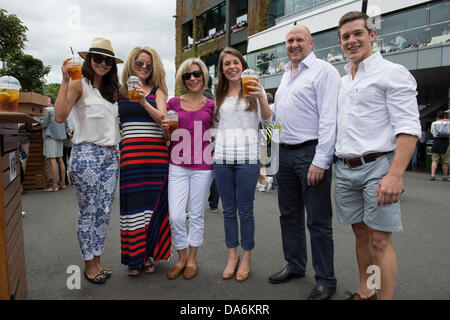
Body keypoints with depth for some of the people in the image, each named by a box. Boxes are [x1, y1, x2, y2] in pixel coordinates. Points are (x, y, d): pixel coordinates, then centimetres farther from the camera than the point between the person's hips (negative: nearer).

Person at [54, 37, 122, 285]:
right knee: (88, 212, 3)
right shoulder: (79, 84, -3)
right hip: (87, 154, -6)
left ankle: (97, 261, 23)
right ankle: (89, 265, 18)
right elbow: (59, 116, -18)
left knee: (104, 212, 9)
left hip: (110, 155, 6)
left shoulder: (111, 89, 16)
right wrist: (65, 81, -20)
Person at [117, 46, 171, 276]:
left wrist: (144, 102, -19)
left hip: (156, 152, 0)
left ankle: (149, 254, 16)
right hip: (130, 152, 1)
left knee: (153, 202, 1)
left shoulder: (157, 91, 10)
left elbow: (162, 119, -7)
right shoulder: (119, 92, 12)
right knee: (132, 203, -2)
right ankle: (134, 258, 12)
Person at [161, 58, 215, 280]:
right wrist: (166, 128, -5)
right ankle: (181, 258, 21)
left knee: (197, 214, 9)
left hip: (203, 166, 0)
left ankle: (192, 258, 27)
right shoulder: (174, 103, 7)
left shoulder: (211, 105, 5)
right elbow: (167, 137, 14)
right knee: (175, 216, -2)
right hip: (178, 166, 1)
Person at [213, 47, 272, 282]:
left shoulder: (253, 90, 4)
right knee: (228, 210, 11)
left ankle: (246, 258, 19)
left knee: (245, 210, 3)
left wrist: (261, 97, -23)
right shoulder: (220, 95, 16)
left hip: (247, 158, -4)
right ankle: (232, 256, 25)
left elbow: (267, 120, -8)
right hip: (222, 157, 4)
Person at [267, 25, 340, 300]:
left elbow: (329, 119, -15)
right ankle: (295, 266, 33)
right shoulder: (286, 74, 20)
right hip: (285, 153, 8)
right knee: (289, 215, 16)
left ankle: (326, 280, 17)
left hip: (311, 153, -8)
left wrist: (320, 161, -20)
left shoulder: (323, 70, -5)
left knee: (318, 221, 0)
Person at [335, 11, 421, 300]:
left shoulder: (392, 73, -3)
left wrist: (395, 175, -23)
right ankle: (365, 292, 28)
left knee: (380, 241, -3)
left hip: (377, 167, -6)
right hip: (345, 168, 6)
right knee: (361, 234, 14)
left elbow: (409, 128, -12)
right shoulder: (344, 81, 18)